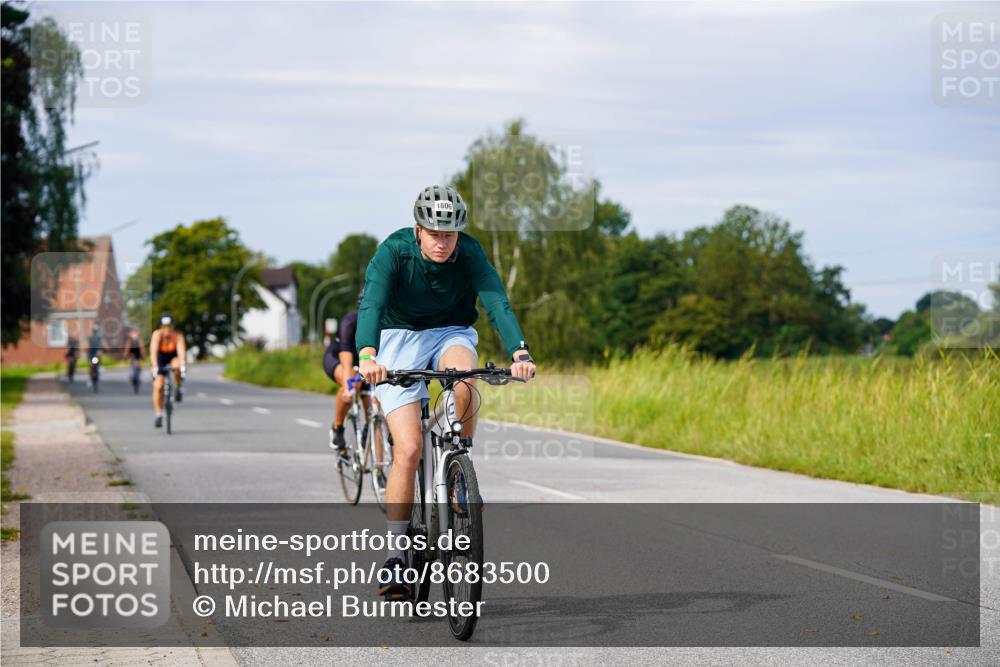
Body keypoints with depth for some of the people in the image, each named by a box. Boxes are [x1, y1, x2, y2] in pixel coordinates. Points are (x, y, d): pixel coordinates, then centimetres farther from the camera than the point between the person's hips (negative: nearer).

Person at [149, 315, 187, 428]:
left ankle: (178, 389, -10)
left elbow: (182, 350, -39)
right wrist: (155, 367, -52)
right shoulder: (157, 334, -28)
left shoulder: (178, 335, -27)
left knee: (176, 366, -37)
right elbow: (153, 351, -38)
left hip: (173, 358, 0)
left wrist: (182, 366, -54)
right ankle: (159, 415, -2)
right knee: (158, 386, -12)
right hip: (161, 359, 0)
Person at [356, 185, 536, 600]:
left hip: (450, 335, 1)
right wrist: (367, 355, -54)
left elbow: (497, 302, -30)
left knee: (464, 383, -36)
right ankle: (395, 554, -7)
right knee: (408, 448, -17)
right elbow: (371, 303, -35)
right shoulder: (394, 251, -22)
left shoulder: (469, 253, -18)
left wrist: (519, 353, -47)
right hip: (399, 339, -1)